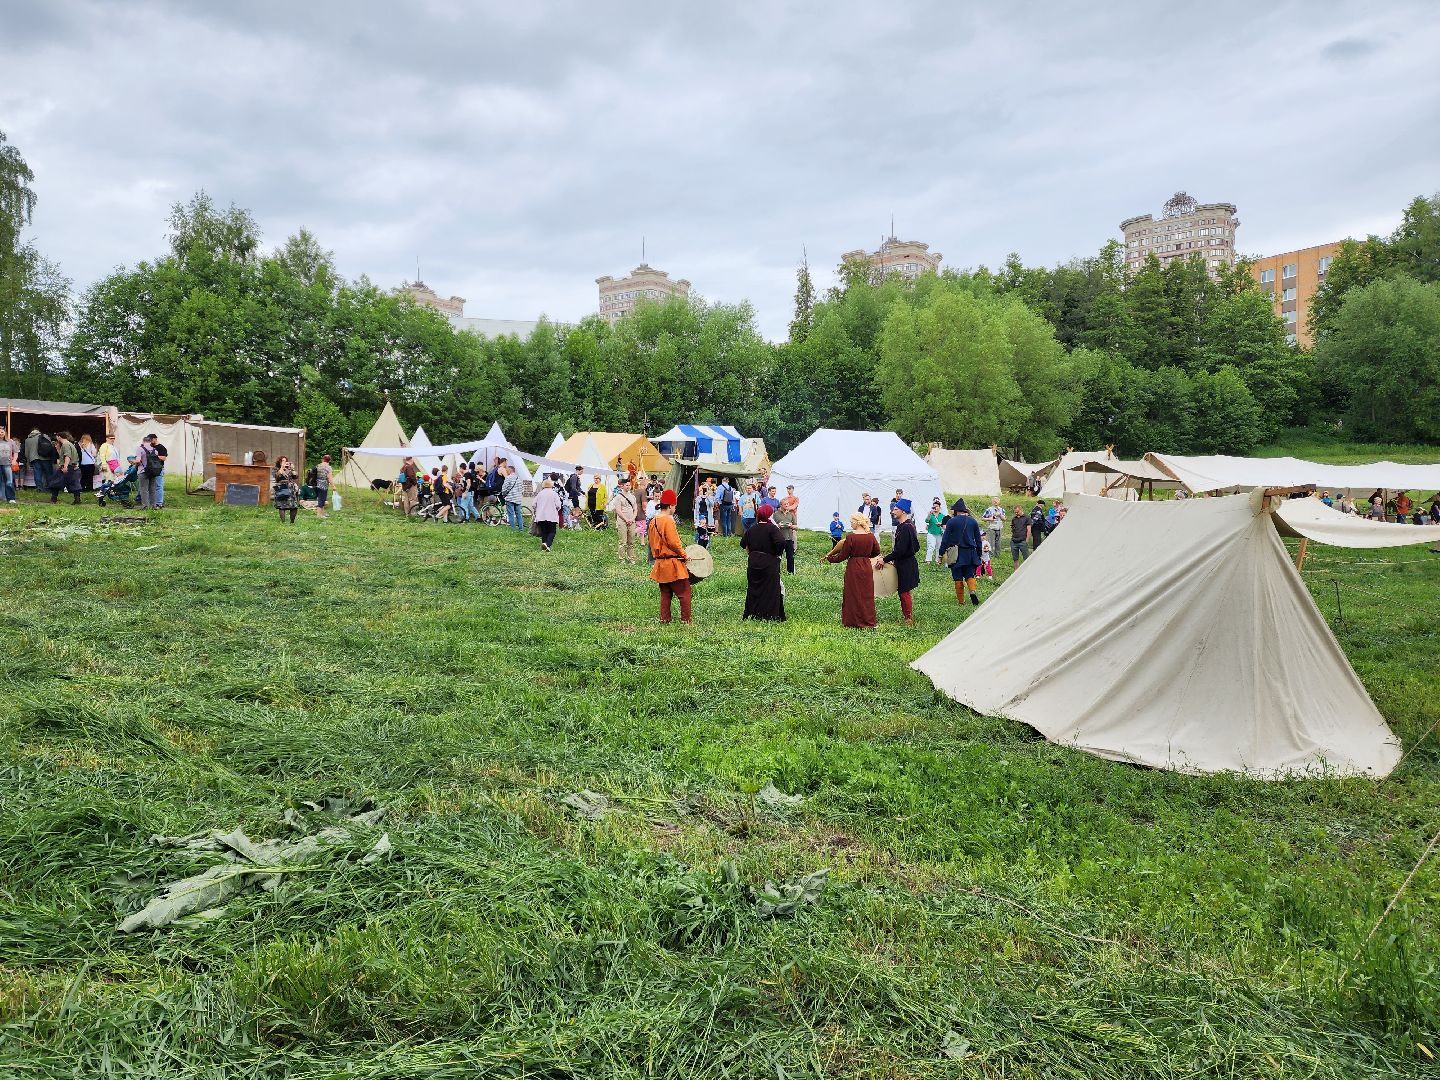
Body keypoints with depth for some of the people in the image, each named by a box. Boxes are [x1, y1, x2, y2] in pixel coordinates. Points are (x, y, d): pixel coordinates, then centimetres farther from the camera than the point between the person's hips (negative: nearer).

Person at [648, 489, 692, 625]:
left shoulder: (653, 521, 10)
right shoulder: (668, 520, -17)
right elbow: (673, 542, -20)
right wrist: (684, 554, -8)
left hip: (660, 563, 9)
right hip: (673, 564, -9)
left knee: (665, 594, 15)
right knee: (684, 593, 0)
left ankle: (664, 619, 16)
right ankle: (686, 620, 1)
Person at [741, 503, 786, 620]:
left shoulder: (751, 529, 5)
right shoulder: (772, 528, -13)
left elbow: (743, 543, 13)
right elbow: (781, 542, -25)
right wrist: (777, 553, -9)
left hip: (753, 563, 5)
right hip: (769, 564, -5)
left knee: (753, 589, 13)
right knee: (771, 590, 2)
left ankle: (751, 614, 17)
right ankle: (770, 615, 1)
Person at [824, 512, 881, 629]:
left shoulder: (851, 537, -16)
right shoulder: (871, 536, -1)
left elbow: (842, 556, -11)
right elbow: (877, 551, 12)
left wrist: (829, 558, 2)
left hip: (854, 568, -5)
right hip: (867, 567, 5)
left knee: (854, 595, 6)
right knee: (867, 595, 13)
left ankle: (854, 621, 12)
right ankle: (869, 622, 17)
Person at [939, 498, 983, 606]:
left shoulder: (951, 522, -6)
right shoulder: (973, 521, 6)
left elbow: (945, 539, -6)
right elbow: (978, 539, 11)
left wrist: (941, 553, -1)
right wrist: (979, 554, 18)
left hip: (956, 554, -3)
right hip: (970, 554, 3)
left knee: (958, 578, 5)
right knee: (970, 575, 9)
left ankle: (961, 600, 8)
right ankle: (973, 590, -18)